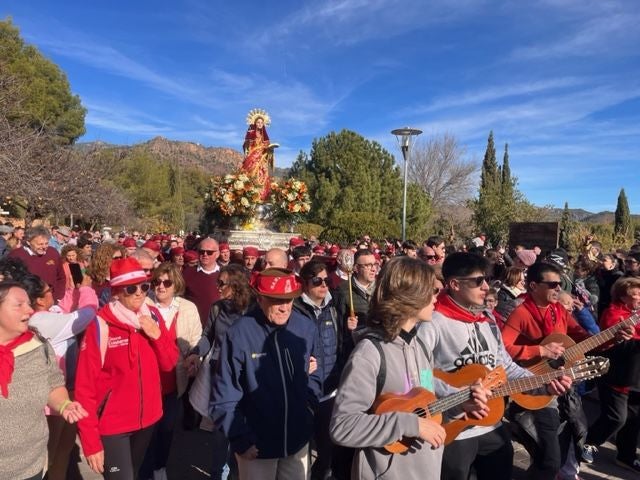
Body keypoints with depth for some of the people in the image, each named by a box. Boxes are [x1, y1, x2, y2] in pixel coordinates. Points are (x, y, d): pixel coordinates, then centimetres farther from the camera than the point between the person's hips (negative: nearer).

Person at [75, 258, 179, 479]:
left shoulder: (153, 316, -4)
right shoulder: (102, 325, -19)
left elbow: (169, 363, 1)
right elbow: (85, 386, -17)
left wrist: (157, 335, -17)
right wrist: (90, 441, -17)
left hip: (147, 417, 5)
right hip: (112, 424, -5)